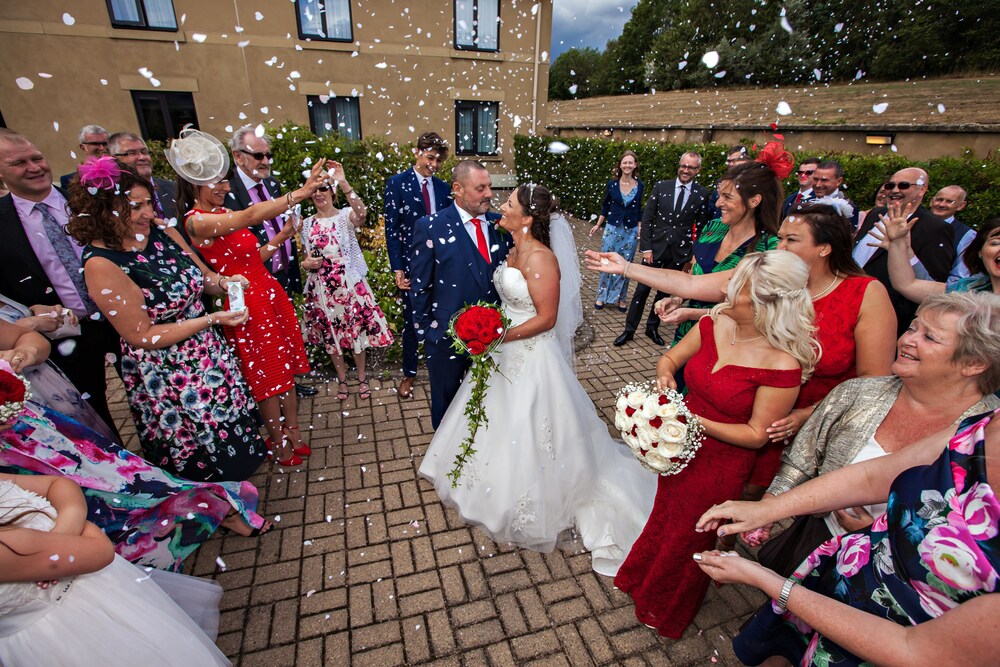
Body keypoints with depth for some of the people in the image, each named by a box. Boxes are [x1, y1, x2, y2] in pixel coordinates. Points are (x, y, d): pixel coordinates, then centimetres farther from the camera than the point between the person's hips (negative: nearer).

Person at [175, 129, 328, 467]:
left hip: (272, 293, 8)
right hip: (248, 304, -8)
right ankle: (278, 443, 25)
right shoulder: (196, 221, -14)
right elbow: (252, 215, -29)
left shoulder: (225, 214, 12)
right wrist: (301, 192, -33)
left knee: (286, 366, 13)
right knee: (267, 376, 5)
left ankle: (293, 432, 29)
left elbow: (255, 255, 10)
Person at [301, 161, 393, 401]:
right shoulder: (307, 224, 6)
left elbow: (361, 213, -32)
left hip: (349, 284, -4)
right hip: (322, 288, 4)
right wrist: (305, 263, -7)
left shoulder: (345, 215, -6)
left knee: (357, 330, 6)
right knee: (330, 334, 13)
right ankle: (342, 378, 32)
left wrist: (344, 183, -37)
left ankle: (362, 377, 26)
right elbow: (305, 257, 16)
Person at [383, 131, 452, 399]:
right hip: (411, 265, -2)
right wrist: (397, 269, -12)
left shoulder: (444, 188, 7)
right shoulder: (397, 183, -3)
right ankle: (409, 373, 28)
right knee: (411, 321, 9)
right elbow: (391, 229, -6)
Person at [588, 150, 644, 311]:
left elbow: (639, 209, 8)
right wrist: (598, 225, 6)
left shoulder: (640, 185, 0)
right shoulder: (612, 183, -3)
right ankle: (602, 296, 16)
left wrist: (640, 229, 5)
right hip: (612, 228, 0)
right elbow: (605, 206, 7)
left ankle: (620, 298, 18)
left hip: (631, 230, 1)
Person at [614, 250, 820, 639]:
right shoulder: (715, 323, -13)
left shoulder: (783, 364, -28)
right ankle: (643, 580, 59)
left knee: (689, 537, 21)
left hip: (722, 464, -4)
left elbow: (756, 434, -20)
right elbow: (670, 358, -1)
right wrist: (664, 376, -23)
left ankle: (668, 611, 54)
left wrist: (696, 421, -29)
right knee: (665, 513, 27)